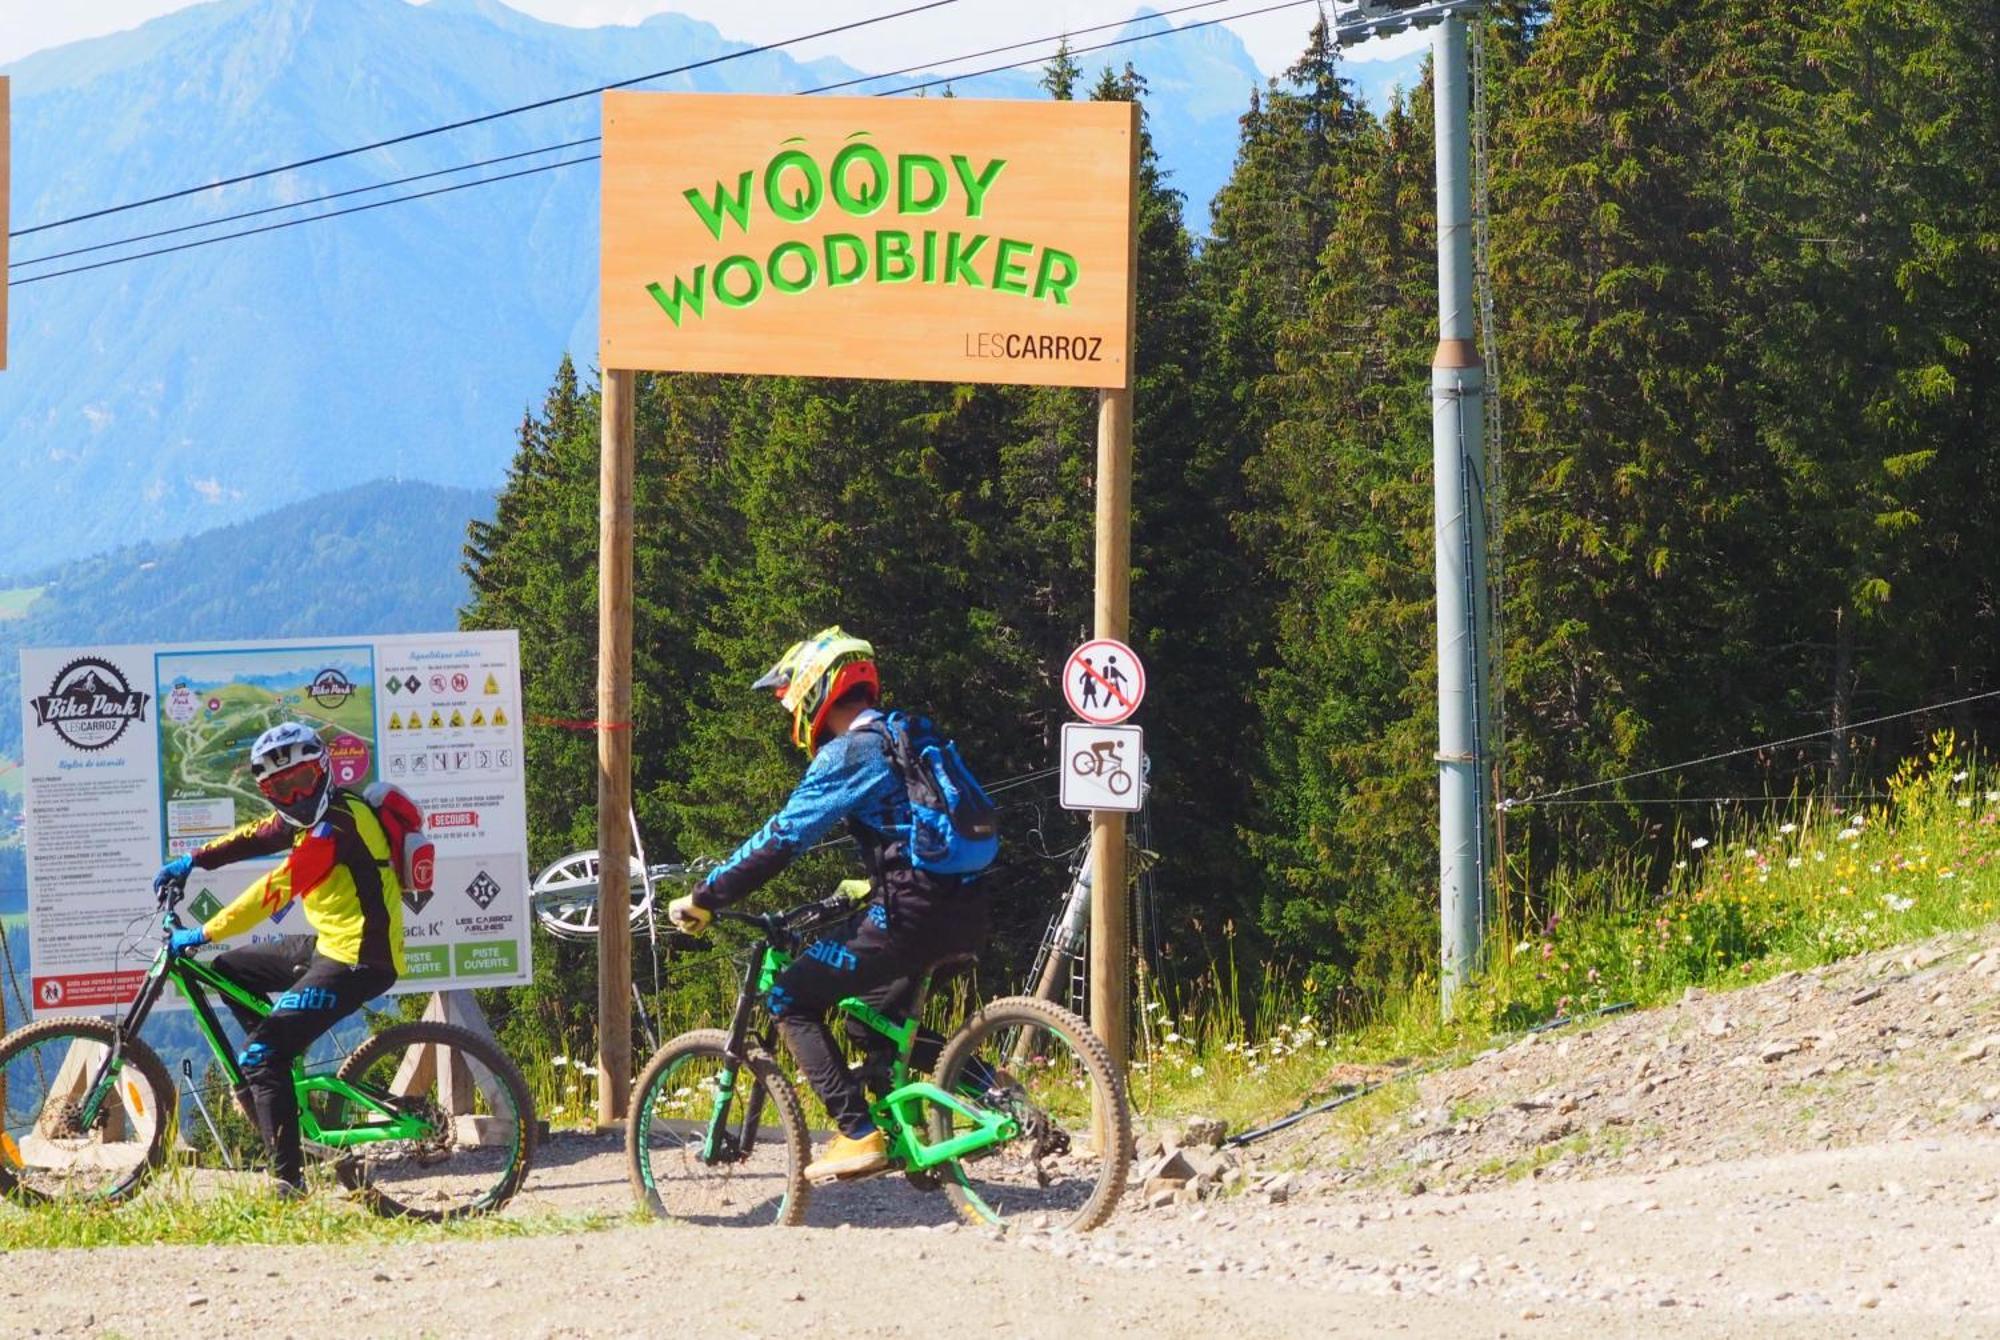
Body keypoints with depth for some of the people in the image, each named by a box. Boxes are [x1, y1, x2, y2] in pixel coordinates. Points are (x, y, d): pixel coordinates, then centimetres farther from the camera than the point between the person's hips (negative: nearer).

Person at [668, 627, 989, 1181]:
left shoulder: (849, 753, -9)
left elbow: (782, 839, -13)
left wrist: (702, 899, -7)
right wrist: (866, 886, 43)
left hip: (910, 916, -9)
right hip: (963, 912, 9)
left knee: (791, 1000, 0)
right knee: (875, 1028, 25)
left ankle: (857, 1135, -7)